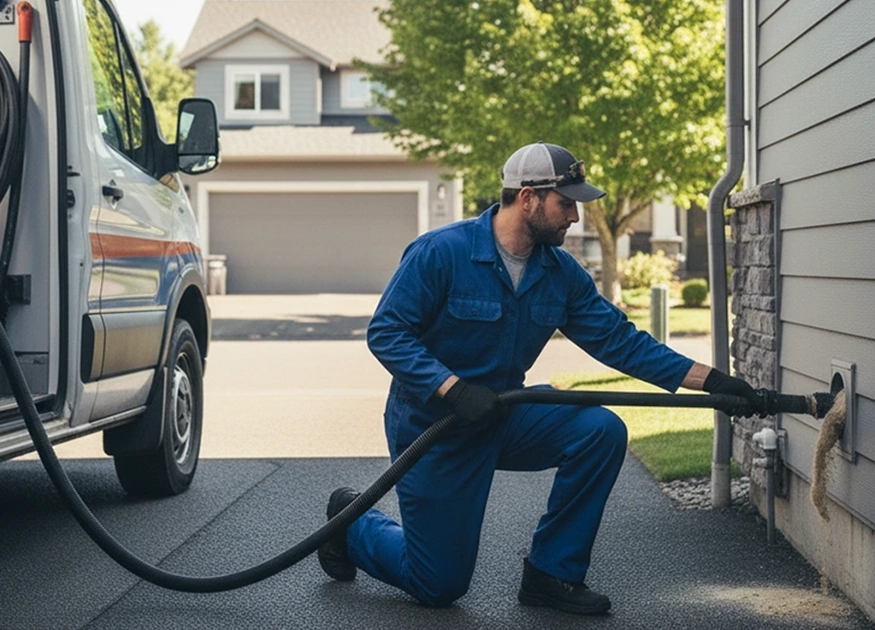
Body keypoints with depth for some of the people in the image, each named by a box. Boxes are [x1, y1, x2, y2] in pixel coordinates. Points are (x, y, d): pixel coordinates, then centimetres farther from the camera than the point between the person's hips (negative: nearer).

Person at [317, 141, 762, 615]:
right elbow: (385, 333, -21)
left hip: (504, 417, 6)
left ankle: (551, 573, -4)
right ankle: (352, 521, 29)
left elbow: (619, 341, -3)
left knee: (602, 431, -19)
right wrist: (454, 388, -32)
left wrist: (710, 381, -11)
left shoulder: (561, 273, -3)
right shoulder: (440, 252, -20)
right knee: (440, 586, -1)